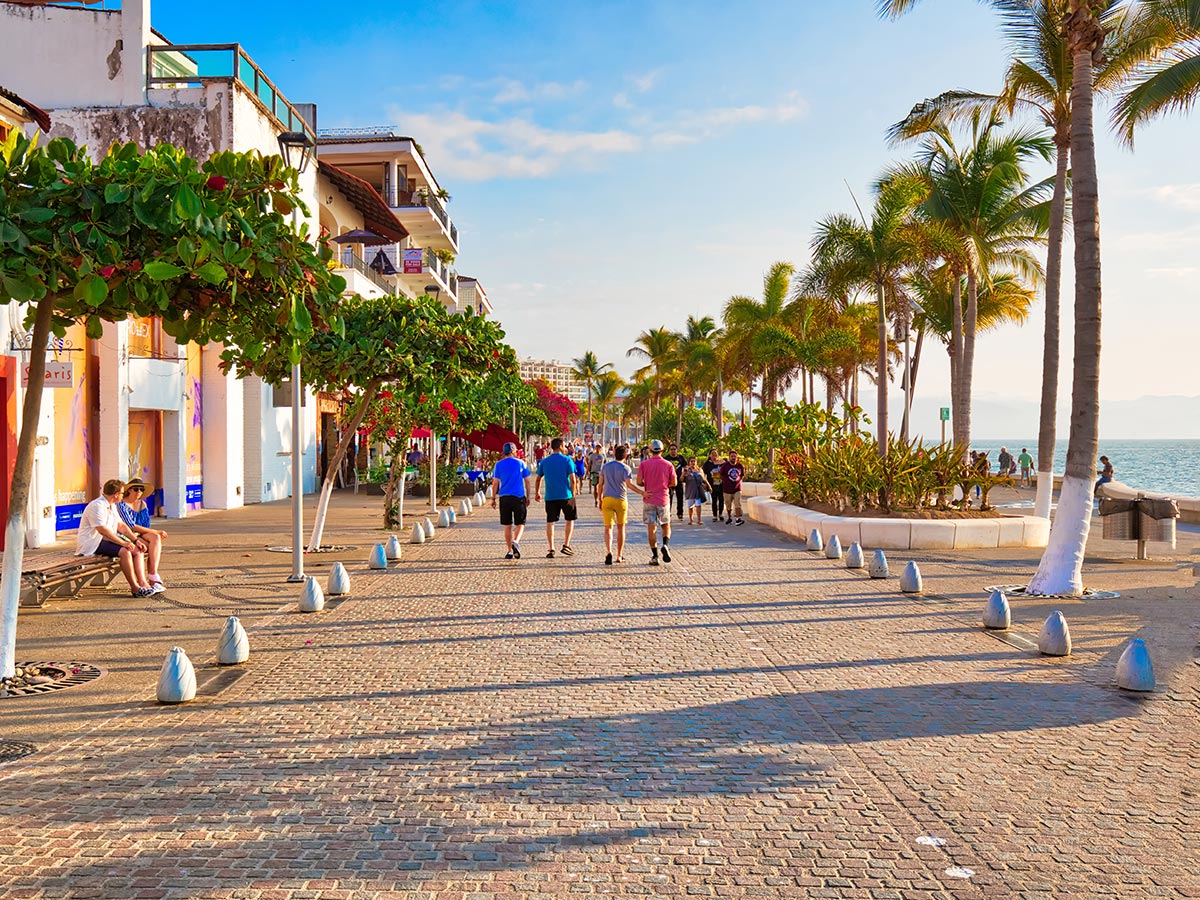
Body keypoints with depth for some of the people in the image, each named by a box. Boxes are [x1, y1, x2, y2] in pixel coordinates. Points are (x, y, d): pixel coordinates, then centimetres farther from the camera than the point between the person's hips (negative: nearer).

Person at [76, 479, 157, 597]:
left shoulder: (112, 506, 15)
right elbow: (102, 530, -27)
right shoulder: (97, 506, -18)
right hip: (92, 544, -10)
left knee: (138, 550, -7)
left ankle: (143, 583, -15)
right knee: (124, 551, -30)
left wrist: (136, 540, 3)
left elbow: (121, 526, 16)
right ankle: (134, 587, -22)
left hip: (107, 540, 10)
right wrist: (123, 543, -30)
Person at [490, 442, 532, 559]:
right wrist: (528, 497, 13)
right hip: (519, 497, -1)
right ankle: (516, 542, -20)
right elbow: (527, 481, 5)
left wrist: (493, 498, 8)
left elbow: (496, 483, 1)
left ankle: (510, 551, 9)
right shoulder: (521, 463, 3)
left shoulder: (499, 464, 3)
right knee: (520, 523, 7)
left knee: (507, 525, 8)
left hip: (504, 497, 1)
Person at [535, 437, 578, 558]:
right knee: (570, 519, 15)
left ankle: (551, 549, 2)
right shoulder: (567, 460, -4)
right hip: (566, 496, -2)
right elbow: (572, 480, -9)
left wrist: (537, 493, 25)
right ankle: (566, 545, 10)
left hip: (550, 497, 2)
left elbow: (538, 479, 12)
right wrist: (573, 493, 2)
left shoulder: (544, 461, 5)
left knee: (550, 522, 6)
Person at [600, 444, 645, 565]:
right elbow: (629, 484, -19)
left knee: (608, 527, -2)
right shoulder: (626, 468, -4)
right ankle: (619, 556, 18)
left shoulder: (606, 466, 7)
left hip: (607, 499, 2)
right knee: (620, 528, 12)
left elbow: (601, 484, 9)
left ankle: (608, 552, -25)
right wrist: (642, 492, -20)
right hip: (621, 500, -2)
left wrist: (600, 499, 17)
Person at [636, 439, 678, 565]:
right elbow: (674, 483, 0)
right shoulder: (668, 465, -1)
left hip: (649, 499, 0)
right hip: (663, 499, 1)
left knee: (651, 528, 2)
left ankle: (655, 556, 0)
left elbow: (639, 481, -8)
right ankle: (665, 545, -11)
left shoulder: (644, 464, -3)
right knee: (666, 525, 15)